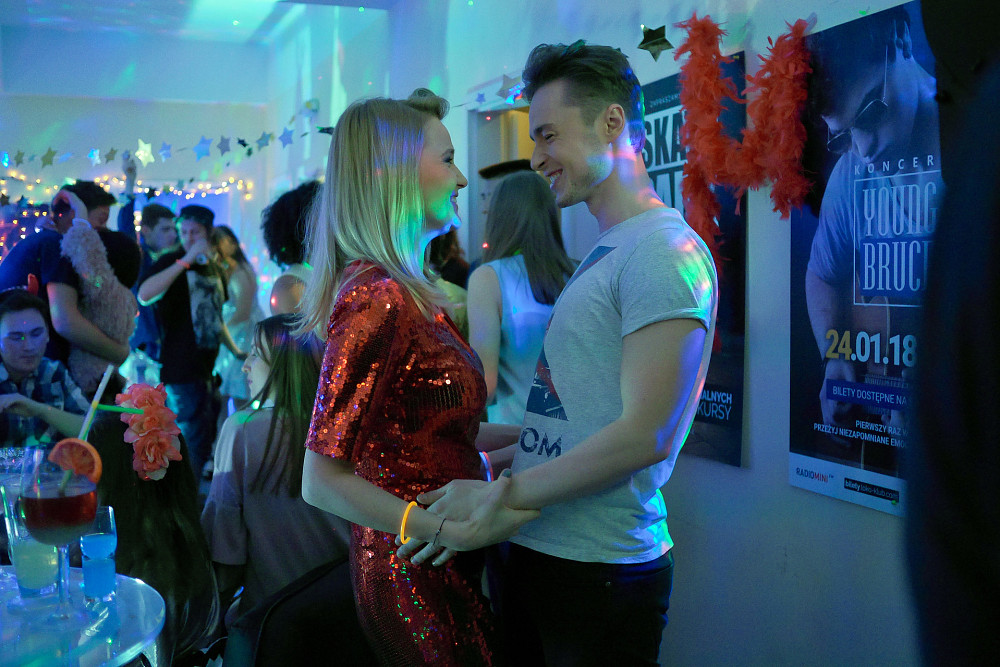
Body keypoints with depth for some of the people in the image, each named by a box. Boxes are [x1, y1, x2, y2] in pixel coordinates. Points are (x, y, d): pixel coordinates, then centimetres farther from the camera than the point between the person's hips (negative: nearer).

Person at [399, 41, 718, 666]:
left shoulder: (666, 251, -15)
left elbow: (645, 435, -21)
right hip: (535, 548, 8)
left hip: (602, 569, -8)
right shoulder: (603, 255, 15)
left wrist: (498, 497, -18)